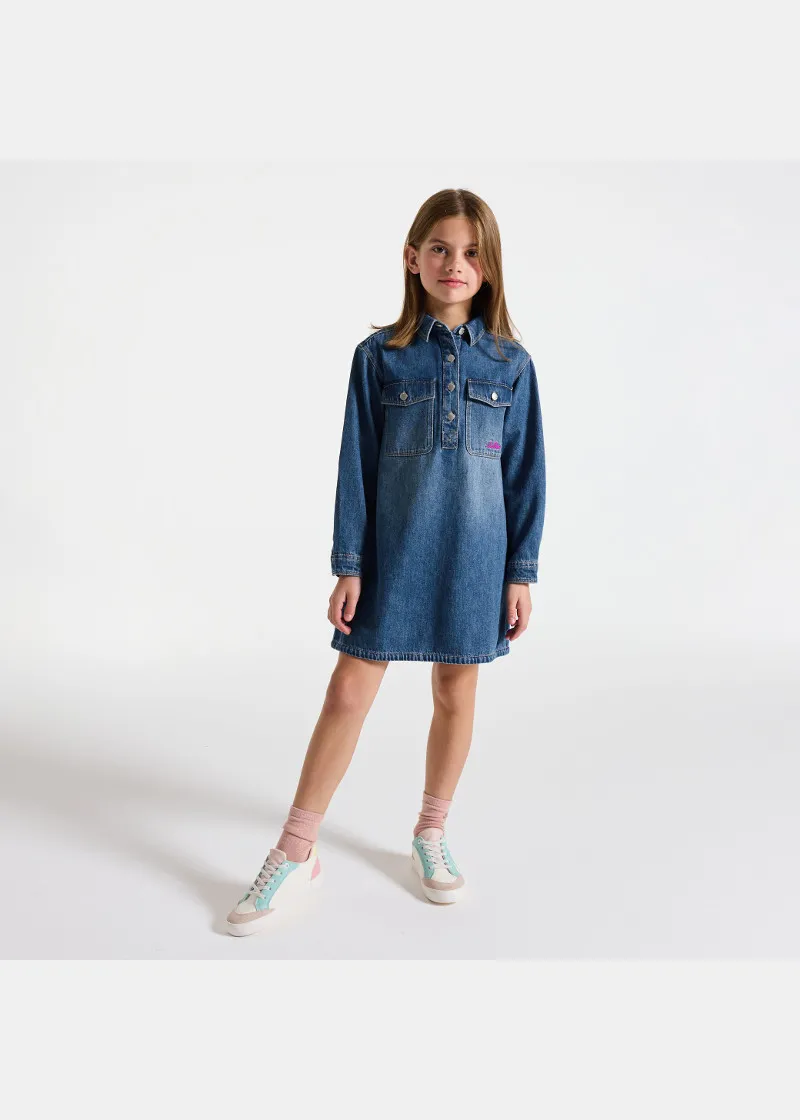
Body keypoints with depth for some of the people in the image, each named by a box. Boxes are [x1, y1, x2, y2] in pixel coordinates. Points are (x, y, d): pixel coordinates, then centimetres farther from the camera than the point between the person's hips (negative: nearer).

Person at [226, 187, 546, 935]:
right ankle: (295, 855, 15)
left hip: (473, 556, 1)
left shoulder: (510, 363, 2)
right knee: (347, 695, 0)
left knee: (456, 693, 12)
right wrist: (348, 566, -4)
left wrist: (521, 572, 1)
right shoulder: (379, 356, -1)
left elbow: (524, 473, 4)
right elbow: (356, 465, 0)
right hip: (392, 554, -1)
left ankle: (431, 835, 33)